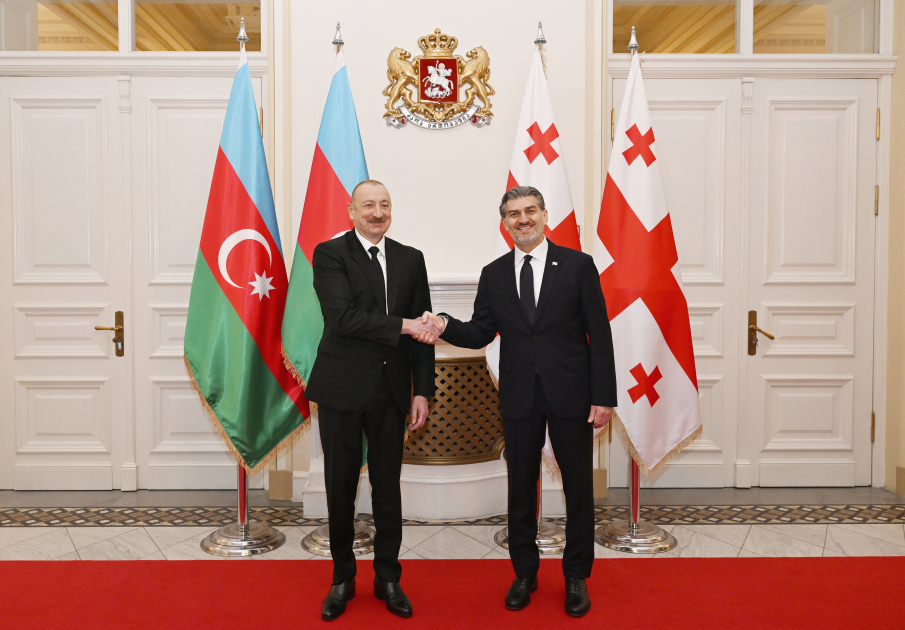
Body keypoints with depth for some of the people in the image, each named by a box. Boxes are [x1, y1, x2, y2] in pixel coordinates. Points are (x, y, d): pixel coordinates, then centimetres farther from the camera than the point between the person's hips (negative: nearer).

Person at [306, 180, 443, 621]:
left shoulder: (411, 259, 7)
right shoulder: (330, 254, -4)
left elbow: (423, 331, 6)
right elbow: (343, 317, -18)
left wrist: (422, 391, 1)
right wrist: (403, 325, -21)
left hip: (391, 390, 3)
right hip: (342, 388, -2)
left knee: (388, 486, 11)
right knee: (340, 487, 10)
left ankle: (388, 577, 29)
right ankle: (342, 579, 29)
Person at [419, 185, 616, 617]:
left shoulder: (577, 265, -3)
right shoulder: (493, 274, 6)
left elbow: (599, 335, -4)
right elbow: (480, 334, 6)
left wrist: (604, 397, -9)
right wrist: (444, 324, -15)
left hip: (570, 395, -2)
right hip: (519, 398, 2)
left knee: (578, 487, 9)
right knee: (521, 487, 13)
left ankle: (576, 576, 28)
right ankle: (525, 572, 31)